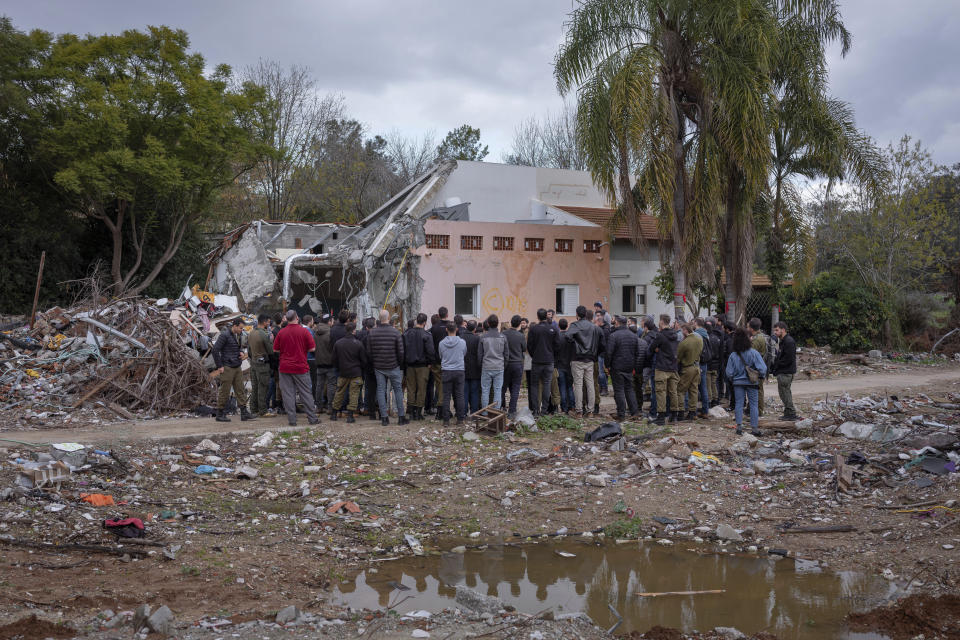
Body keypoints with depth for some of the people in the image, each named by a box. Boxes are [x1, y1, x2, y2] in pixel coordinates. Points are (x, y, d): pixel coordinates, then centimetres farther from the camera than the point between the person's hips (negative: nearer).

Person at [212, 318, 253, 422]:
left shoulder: (238, 335, 10)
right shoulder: (224, 335, -14)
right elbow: (215, 350, -16)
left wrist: (241, 352, 3)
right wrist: (219, 366, -15)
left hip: (237, 367, 8)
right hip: (227, 368, -8)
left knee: (240, 390, 6)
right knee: (225, 391, -2)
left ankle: (244, 413, 7)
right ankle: (220, 414, 7)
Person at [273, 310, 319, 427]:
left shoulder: (281, 332, -2)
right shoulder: (304, 331, -6)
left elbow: (275, 349, 5)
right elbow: (312, 348, -5)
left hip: (285, 368, 1)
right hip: (301, 368, -1)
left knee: (288, 394, 4)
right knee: (306, 394, 7)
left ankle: (292, 420, 4)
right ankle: (312, 418, 10)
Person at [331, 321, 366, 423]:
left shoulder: (337, 343, -3)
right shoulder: (358, 344, -11)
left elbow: (335, 360, 5)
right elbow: (364, 360, -3)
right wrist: (360, 368, 16)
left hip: (343, 373, 3)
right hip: (356, 373, -3)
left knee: (339, 393, 14)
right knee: (354, 393, 3)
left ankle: (334, 413, 19)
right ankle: (350, 415, -1)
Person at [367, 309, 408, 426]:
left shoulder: (371, 333, -2)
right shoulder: (396, 332, -9)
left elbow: (368, 352, 2)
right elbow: (400, 352, -8)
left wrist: (373, 364, 14)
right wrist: (400, 364, 8)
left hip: (378, 368, 2)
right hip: (393, 367, -2)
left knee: (381, 391, 7)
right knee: (398, 390, 7)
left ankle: (384, 418, 6)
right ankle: (401, 417, 8)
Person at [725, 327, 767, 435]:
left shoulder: (733, 355, -7)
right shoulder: (754, 353, -11)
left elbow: (729, 372, -3)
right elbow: (762, 368, -14)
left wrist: (732, 380, 15)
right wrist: (761, 377, 3)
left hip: (738, 382, 1)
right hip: (752, 382, -1)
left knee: (738, 404, 8)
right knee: (753, 404, 5)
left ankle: (739, 425, 3)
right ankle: (754, 427, 5)